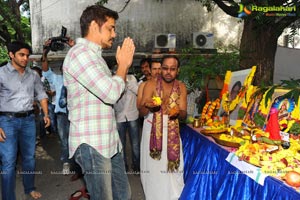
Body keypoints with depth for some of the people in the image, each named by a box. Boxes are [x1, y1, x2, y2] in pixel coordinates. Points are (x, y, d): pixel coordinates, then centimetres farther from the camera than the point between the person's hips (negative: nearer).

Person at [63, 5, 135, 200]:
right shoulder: (80, 53, -15)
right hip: (92, 145, -10)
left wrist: (125, 65, 15)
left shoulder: (93, 55, 18)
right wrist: (123, 65, -6)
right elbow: (110, 93, -23)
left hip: (109, 141, 10)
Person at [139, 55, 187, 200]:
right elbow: (141, 113, -13)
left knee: (172, 167, 3)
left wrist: (178, 112, -29)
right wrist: (147, 106, -37)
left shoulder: (181, 87, -2)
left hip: (172, 132, 2)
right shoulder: (151, 84, -11)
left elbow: (184, 115, -5)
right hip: (152, 130, -2)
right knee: (152, 167, 4)